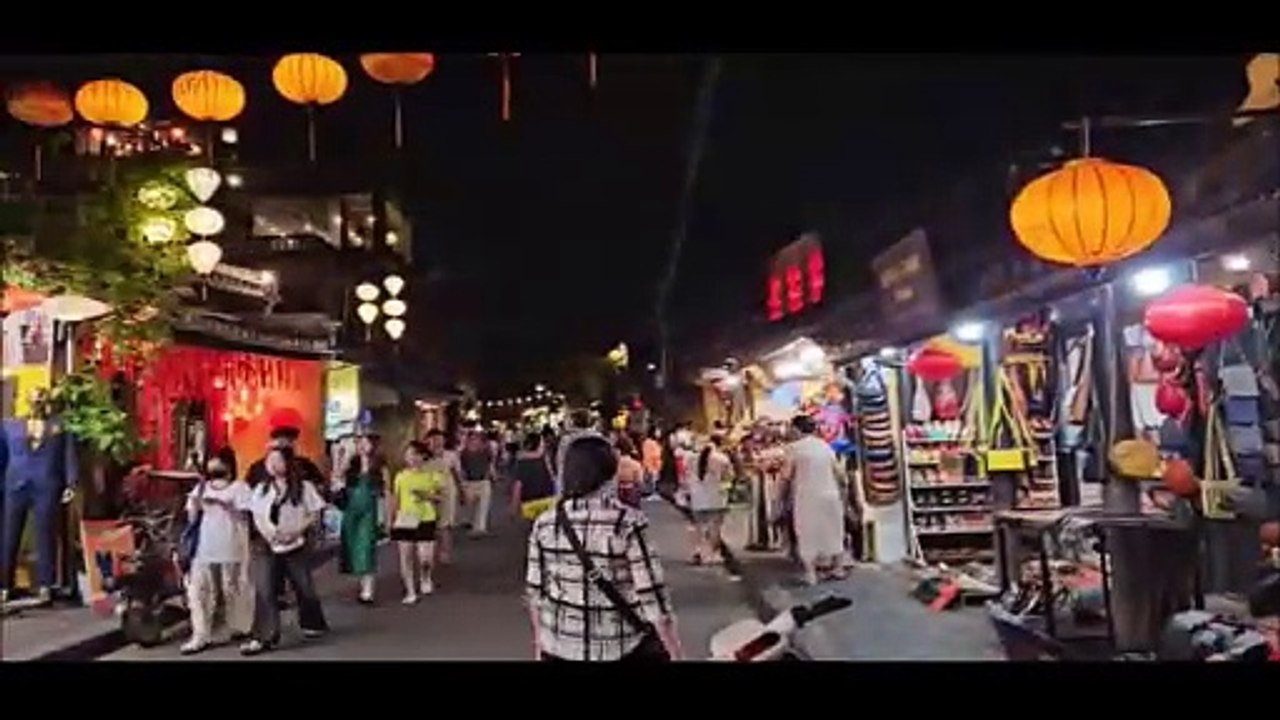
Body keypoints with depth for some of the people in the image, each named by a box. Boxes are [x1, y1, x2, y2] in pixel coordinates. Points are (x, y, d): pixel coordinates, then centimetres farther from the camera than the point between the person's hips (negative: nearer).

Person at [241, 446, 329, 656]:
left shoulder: (304, 487, -4)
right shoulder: (261, 489, 7)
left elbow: (314, 515, -5)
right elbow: (257, 516, 7)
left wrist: (296, 531, -18)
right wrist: (269, 533, -12)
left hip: (296, 545, -2)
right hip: (267, 546, 2)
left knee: (304, 587, 10)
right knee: (263, 591, -7)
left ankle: (313, 624, 33)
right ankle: (263, 637, -6)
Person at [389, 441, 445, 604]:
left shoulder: (433, 474, -1)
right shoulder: (400, 476, 5)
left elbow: (441, 496, 3)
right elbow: (395, 500, 9)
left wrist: (427, 496, -16)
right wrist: (391, 520, 6)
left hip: (425, 520, -2)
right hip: (404, 520, 2)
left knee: (425, 557, -8)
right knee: (405, 557, 3)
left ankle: (426, 578, 25)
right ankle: (410, 592, 17)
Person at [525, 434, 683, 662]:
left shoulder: (545, 523, -6)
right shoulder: (627, 523, -18)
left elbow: (535, 590, 2)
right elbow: (651, 593, -16)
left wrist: (540, 636, 17)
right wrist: (674, 650, -6)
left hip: (560, 646, 4)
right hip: (621, 647, -4)